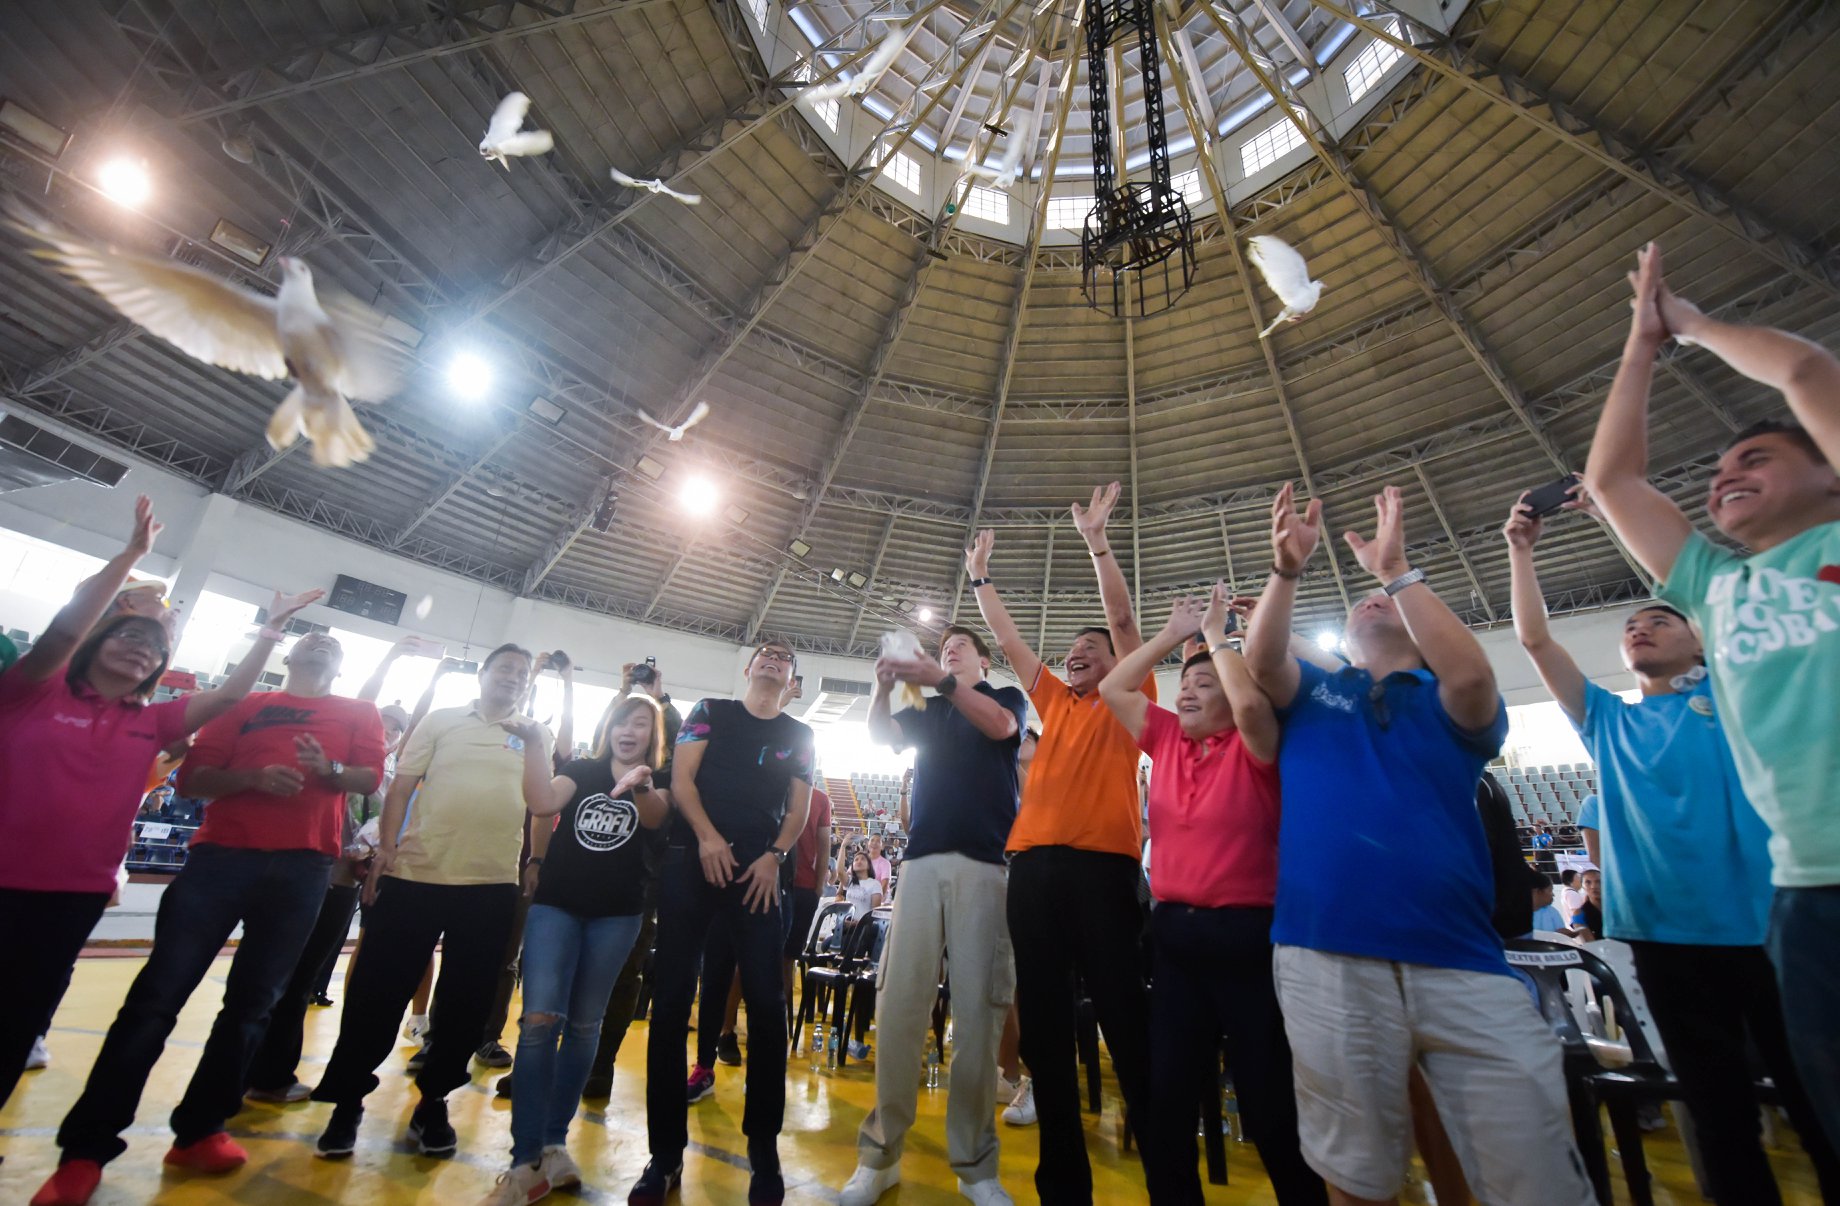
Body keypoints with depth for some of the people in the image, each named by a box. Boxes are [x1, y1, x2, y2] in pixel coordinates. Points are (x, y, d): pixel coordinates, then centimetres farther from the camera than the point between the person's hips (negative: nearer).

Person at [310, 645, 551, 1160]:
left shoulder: (531, 737, 7)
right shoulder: (442, 720, 6)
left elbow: (540, 801, -4)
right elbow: (400, 787, 5)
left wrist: (535, 743, -7)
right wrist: (385, 847, -5)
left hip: (493, 885, 1)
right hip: (417, 875, -1)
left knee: (465, 1002, 10)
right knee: (376, 992, 7)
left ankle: (432, 1103, 28)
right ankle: (347, 1101, 28)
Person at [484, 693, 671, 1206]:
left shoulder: (658, 784, 2)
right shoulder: (581, 769, 6)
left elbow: (655, 818, -21)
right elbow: (543, 804, -13)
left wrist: (636, 786, -42)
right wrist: (532, 746, -27)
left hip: (615, 914, 0)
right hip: (556, 903, 0)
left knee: (584, 1025, 10)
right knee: (540, 1021, -10)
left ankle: (555, 1141, 26)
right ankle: (526, 1162, -2)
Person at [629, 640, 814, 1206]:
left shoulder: (799, 735, 15)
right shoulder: (711, 710, 11)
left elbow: (798, 807, 9)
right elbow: (681, 779, 1)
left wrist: (774, 856, -8)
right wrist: (708, 837, -12)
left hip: (760, 870, 1)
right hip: (692, 858, 0)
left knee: (766, 1003, -2)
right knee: (671, 999, 2)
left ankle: (764, 1149, 14)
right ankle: (666, 1153, 16)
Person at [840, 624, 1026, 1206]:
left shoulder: (1007, 697, 14)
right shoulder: (926, 714, 23)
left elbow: (1000, 725, -9)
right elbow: (880, 734, 5)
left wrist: (940, 680, -22)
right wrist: (883, 685, -15)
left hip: (984, 866, -2)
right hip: (921, 863, 3)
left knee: (979, 1012, -3)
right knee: (898, 1004, -3)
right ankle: (880, 1153, 8)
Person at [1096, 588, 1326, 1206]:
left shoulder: (1254, 749, -7)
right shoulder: (1166, 739, 8)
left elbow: (1250, 702, -28)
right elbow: (1112, 688, 8)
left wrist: (1217, 636, -13)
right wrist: (1173, 633, 8)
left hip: (1246, 933, -5)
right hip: (1174, 931, 5)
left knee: (1269, 1102, 8)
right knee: (1167, 1095, 16)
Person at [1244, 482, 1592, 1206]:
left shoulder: (1449, 704, 13)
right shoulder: (1311, 694, 15)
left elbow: (1472, 674, -11)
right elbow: (1261, 662, -8)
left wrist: (1396, 570, -10)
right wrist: (1286, 569, -18)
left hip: (1458, 957, 1)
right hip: (1326, 956, 0)